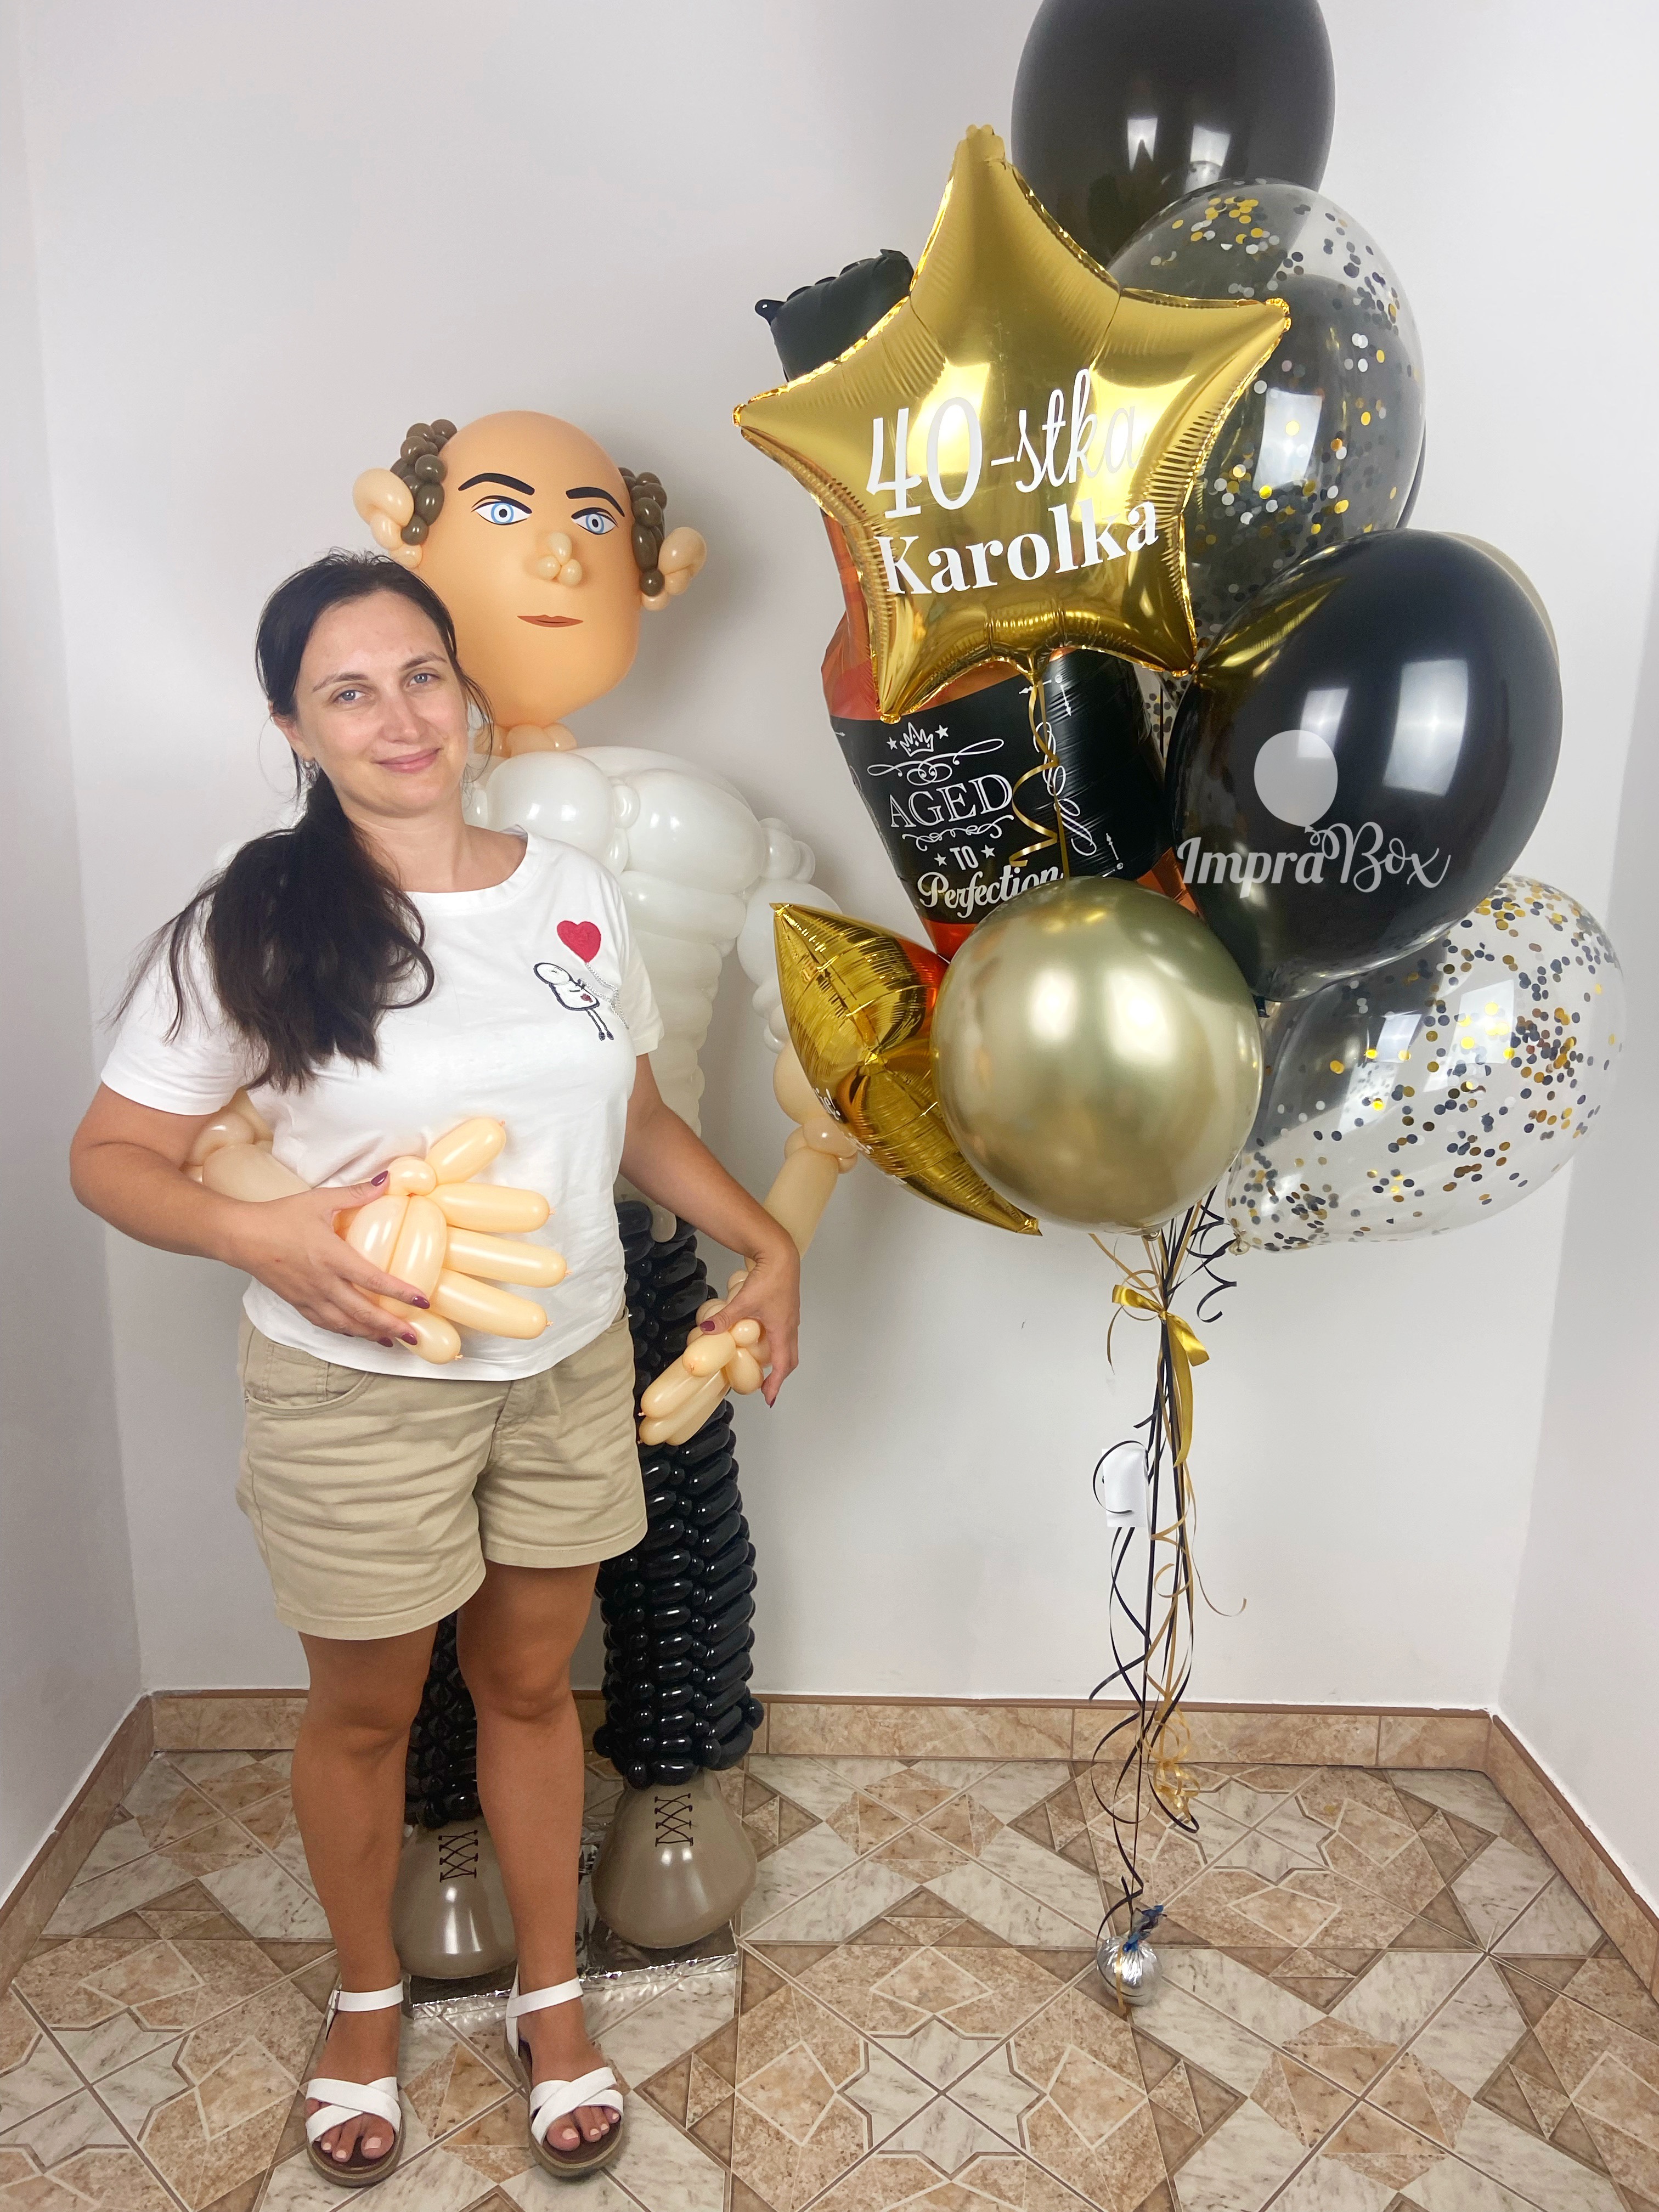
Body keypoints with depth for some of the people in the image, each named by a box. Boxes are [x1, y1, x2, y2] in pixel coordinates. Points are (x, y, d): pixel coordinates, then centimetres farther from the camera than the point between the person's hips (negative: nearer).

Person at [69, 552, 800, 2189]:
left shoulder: (572, 895, 0)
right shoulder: (251, 929, -12)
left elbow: (638, 1122, 10)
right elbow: (112, 1155, -6)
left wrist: (766, 1243, 1)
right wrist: (260, 1236, -24)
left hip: (569, 1374, 3)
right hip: (357, 1394, -2)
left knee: (529, 1685, 20)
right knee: (365, 1714, 19)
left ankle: (552, 1998, 44)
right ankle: (368, 2002, 48)